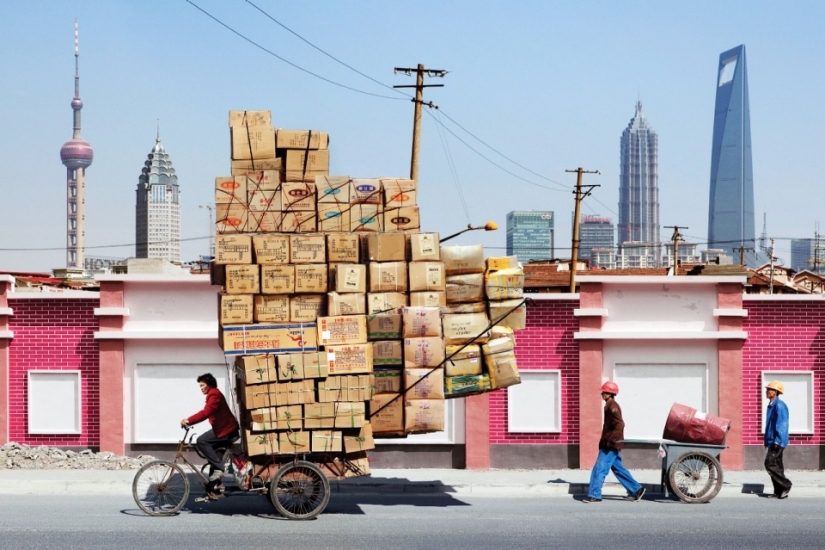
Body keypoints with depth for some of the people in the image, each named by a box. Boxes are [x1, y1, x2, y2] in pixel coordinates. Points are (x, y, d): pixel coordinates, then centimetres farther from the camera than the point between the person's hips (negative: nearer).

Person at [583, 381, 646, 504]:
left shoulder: (612, 407, -14)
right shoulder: (610, 406, 16)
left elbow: (619, 425, -24)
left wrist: (610, 440, -26)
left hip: (610, 446, -10)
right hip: (610, 445, 10)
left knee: (599, 469, -8)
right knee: (618, 469, 14)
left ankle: (594, 495, -5)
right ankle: (636, 490, 17)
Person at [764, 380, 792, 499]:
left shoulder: (779, 405, -14)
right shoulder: (771, 405, 16)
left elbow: (781, 424, -21)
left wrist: (777, 441, -24)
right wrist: (768, 440, 22)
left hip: (777, 442, -10)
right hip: (772, 441, 10)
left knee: (770, 463, -13)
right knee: (777, 465, 9)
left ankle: (785, 484, -6)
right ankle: (779, 492, 10)